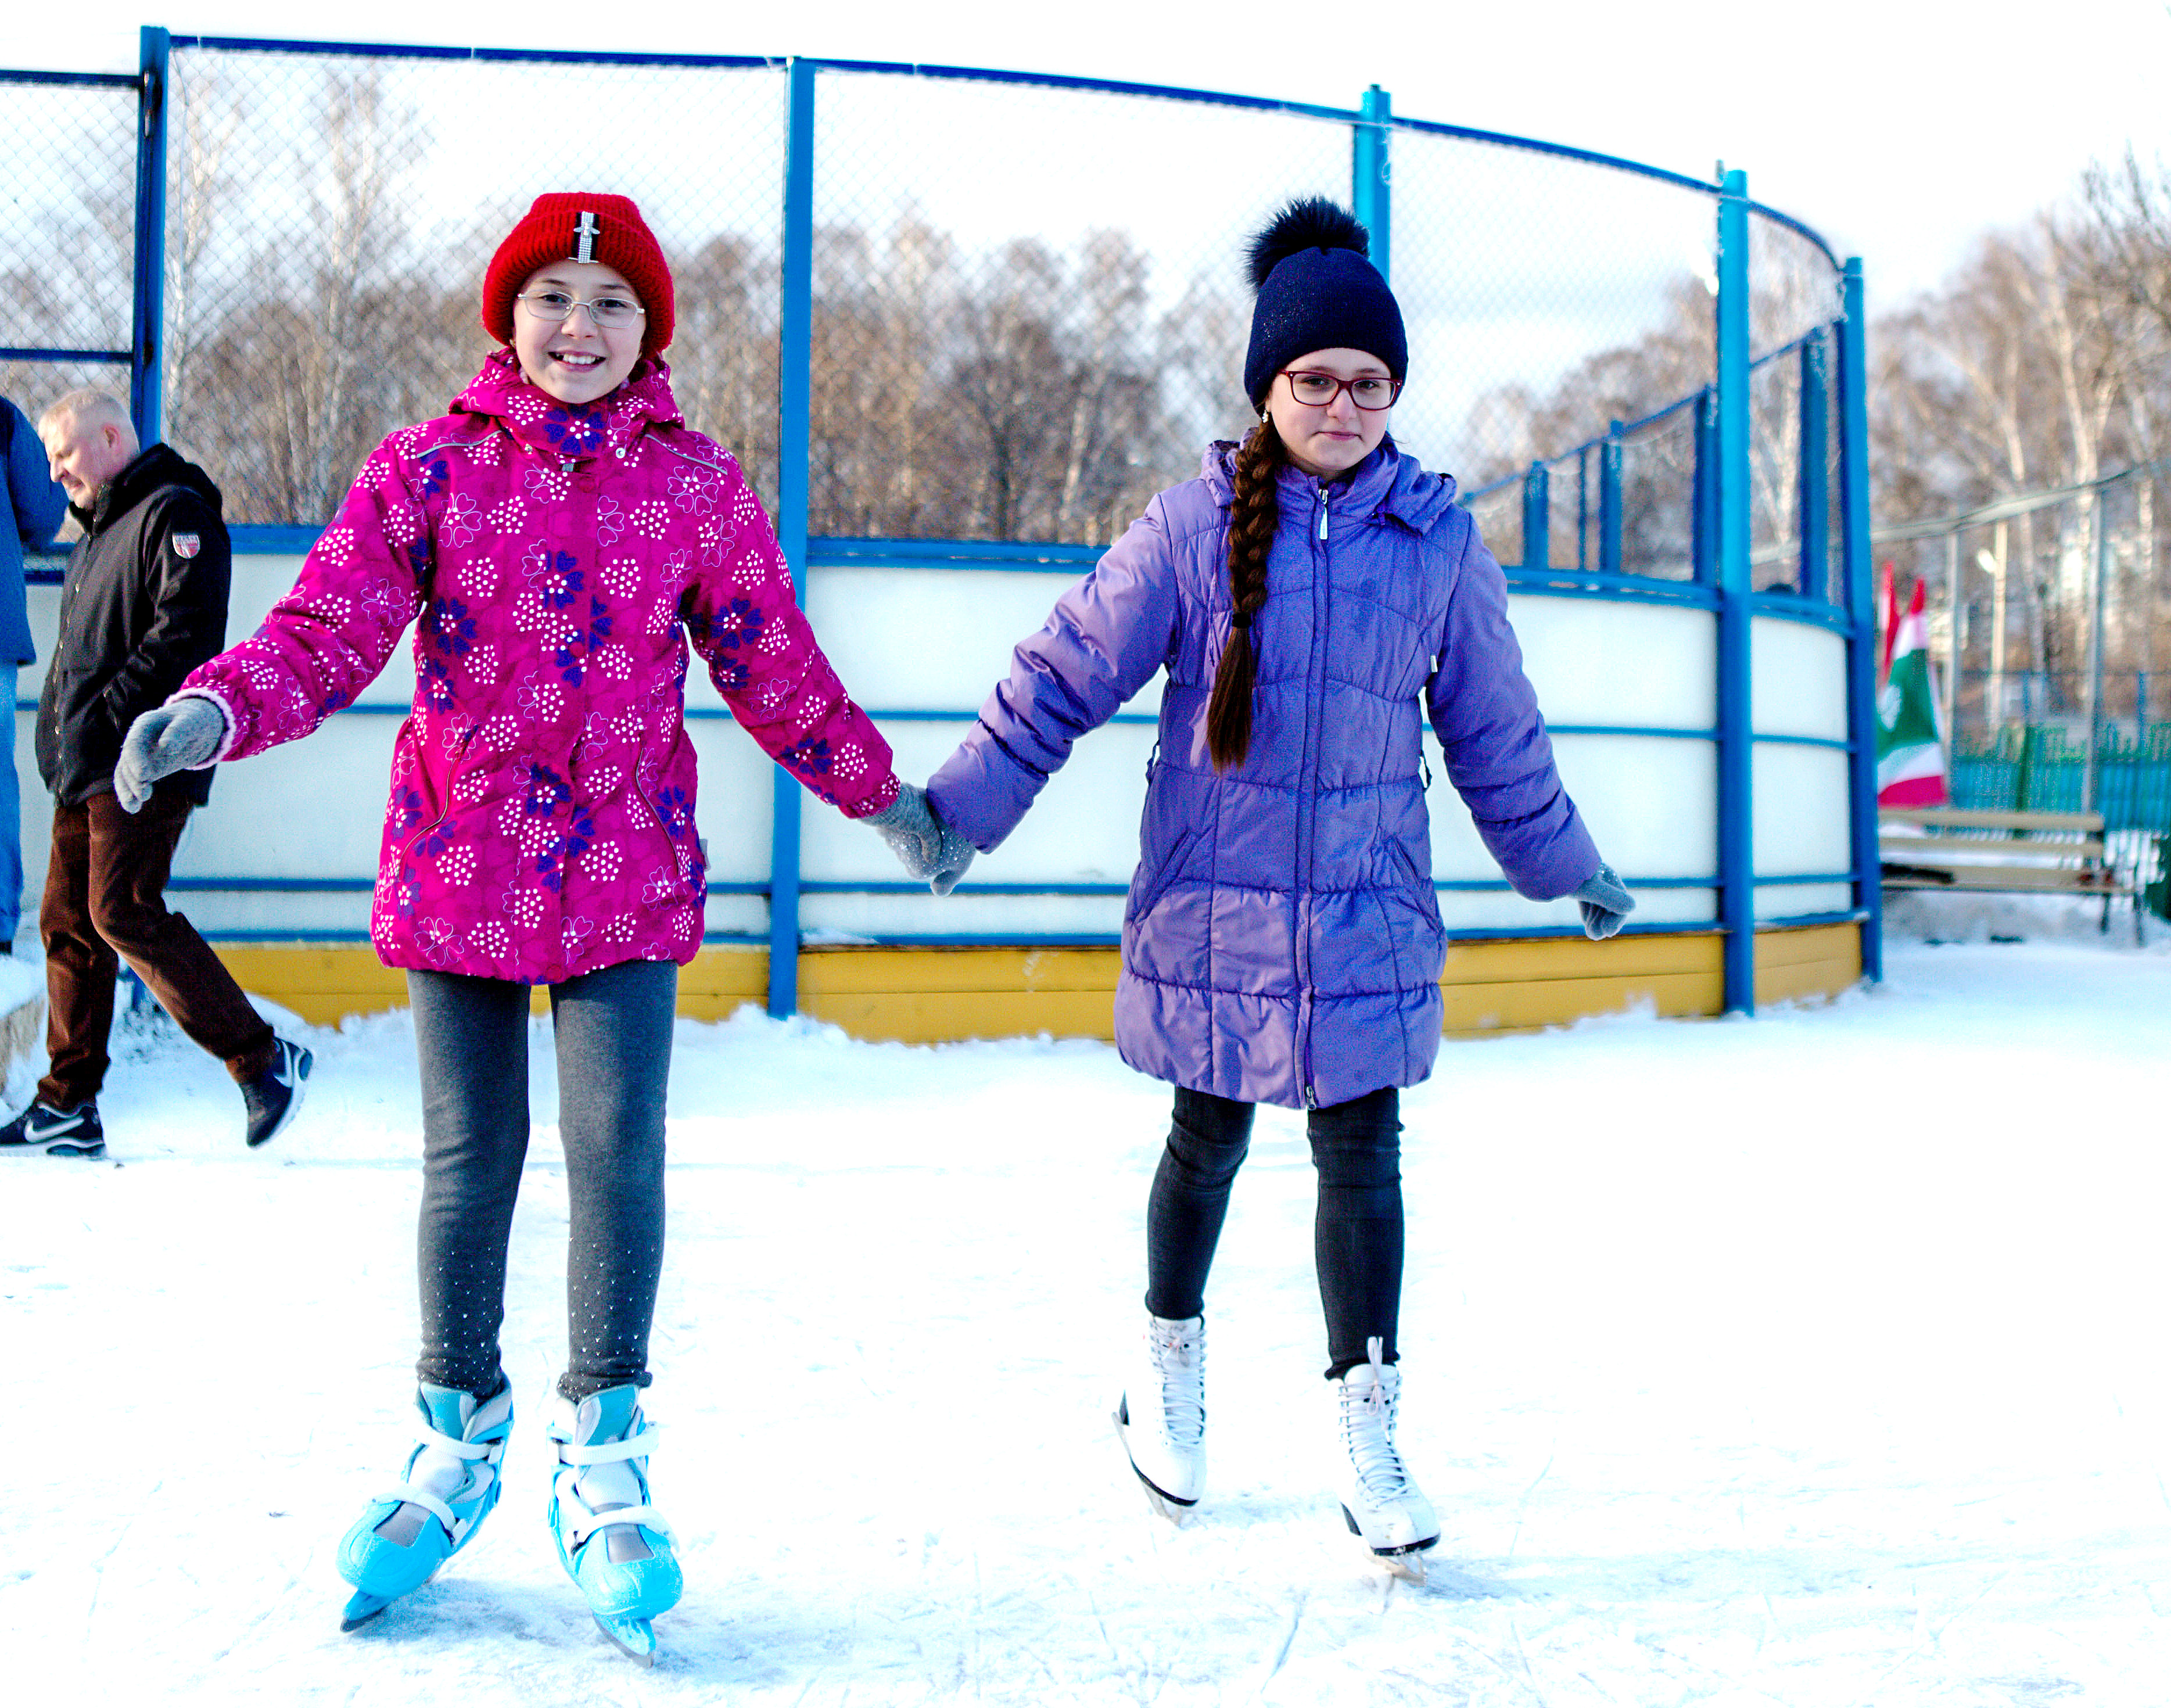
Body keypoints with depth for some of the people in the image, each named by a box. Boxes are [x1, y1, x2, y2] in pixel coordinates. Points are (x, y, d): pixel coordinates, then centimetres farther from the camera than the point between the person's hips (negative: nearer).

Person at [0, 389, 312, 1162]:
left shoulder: (173, 512, -8)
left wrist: (110, 710, -20)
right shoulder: (98, 531, 23)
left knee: (124, 912, -14)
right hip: (87, 765, 10)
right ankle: (67, 1107, 13)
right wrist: (63, 733, 14)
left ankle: (264, 1061, -7)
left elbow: (187, 630, -20)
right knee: (67, 922, 7)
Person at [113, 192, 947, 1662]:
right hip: (459, 863, 0)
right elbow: (329, 630, -9)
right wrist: (215, 710, -28)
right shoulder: (429, 468, 0)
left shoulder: (699, 485, 2)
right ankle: (458, 1444, 30)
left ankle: (605, 1458, 12)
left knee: (617, 1148, -8)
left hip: (626, 868, 0)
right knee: (468, 1161, 8)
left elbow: (778, 670, 11)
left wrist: (881, 794, 17)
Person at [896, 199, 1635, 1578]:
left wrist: (1569, 867, 20)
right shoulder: (1194, 526, -4)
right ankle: (1171, 1364, 38)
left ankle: (1368, 1438, 13)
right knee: (1209, 1145, 12)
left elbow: (1496, 732, 13)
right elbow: (1066, 675, -1)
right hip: (1212, 900, -1)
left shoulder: (1440, 543, 2)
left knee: (1362, 1160, 1)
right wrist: (960, 810, -3)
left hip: (1367, 908, 1)